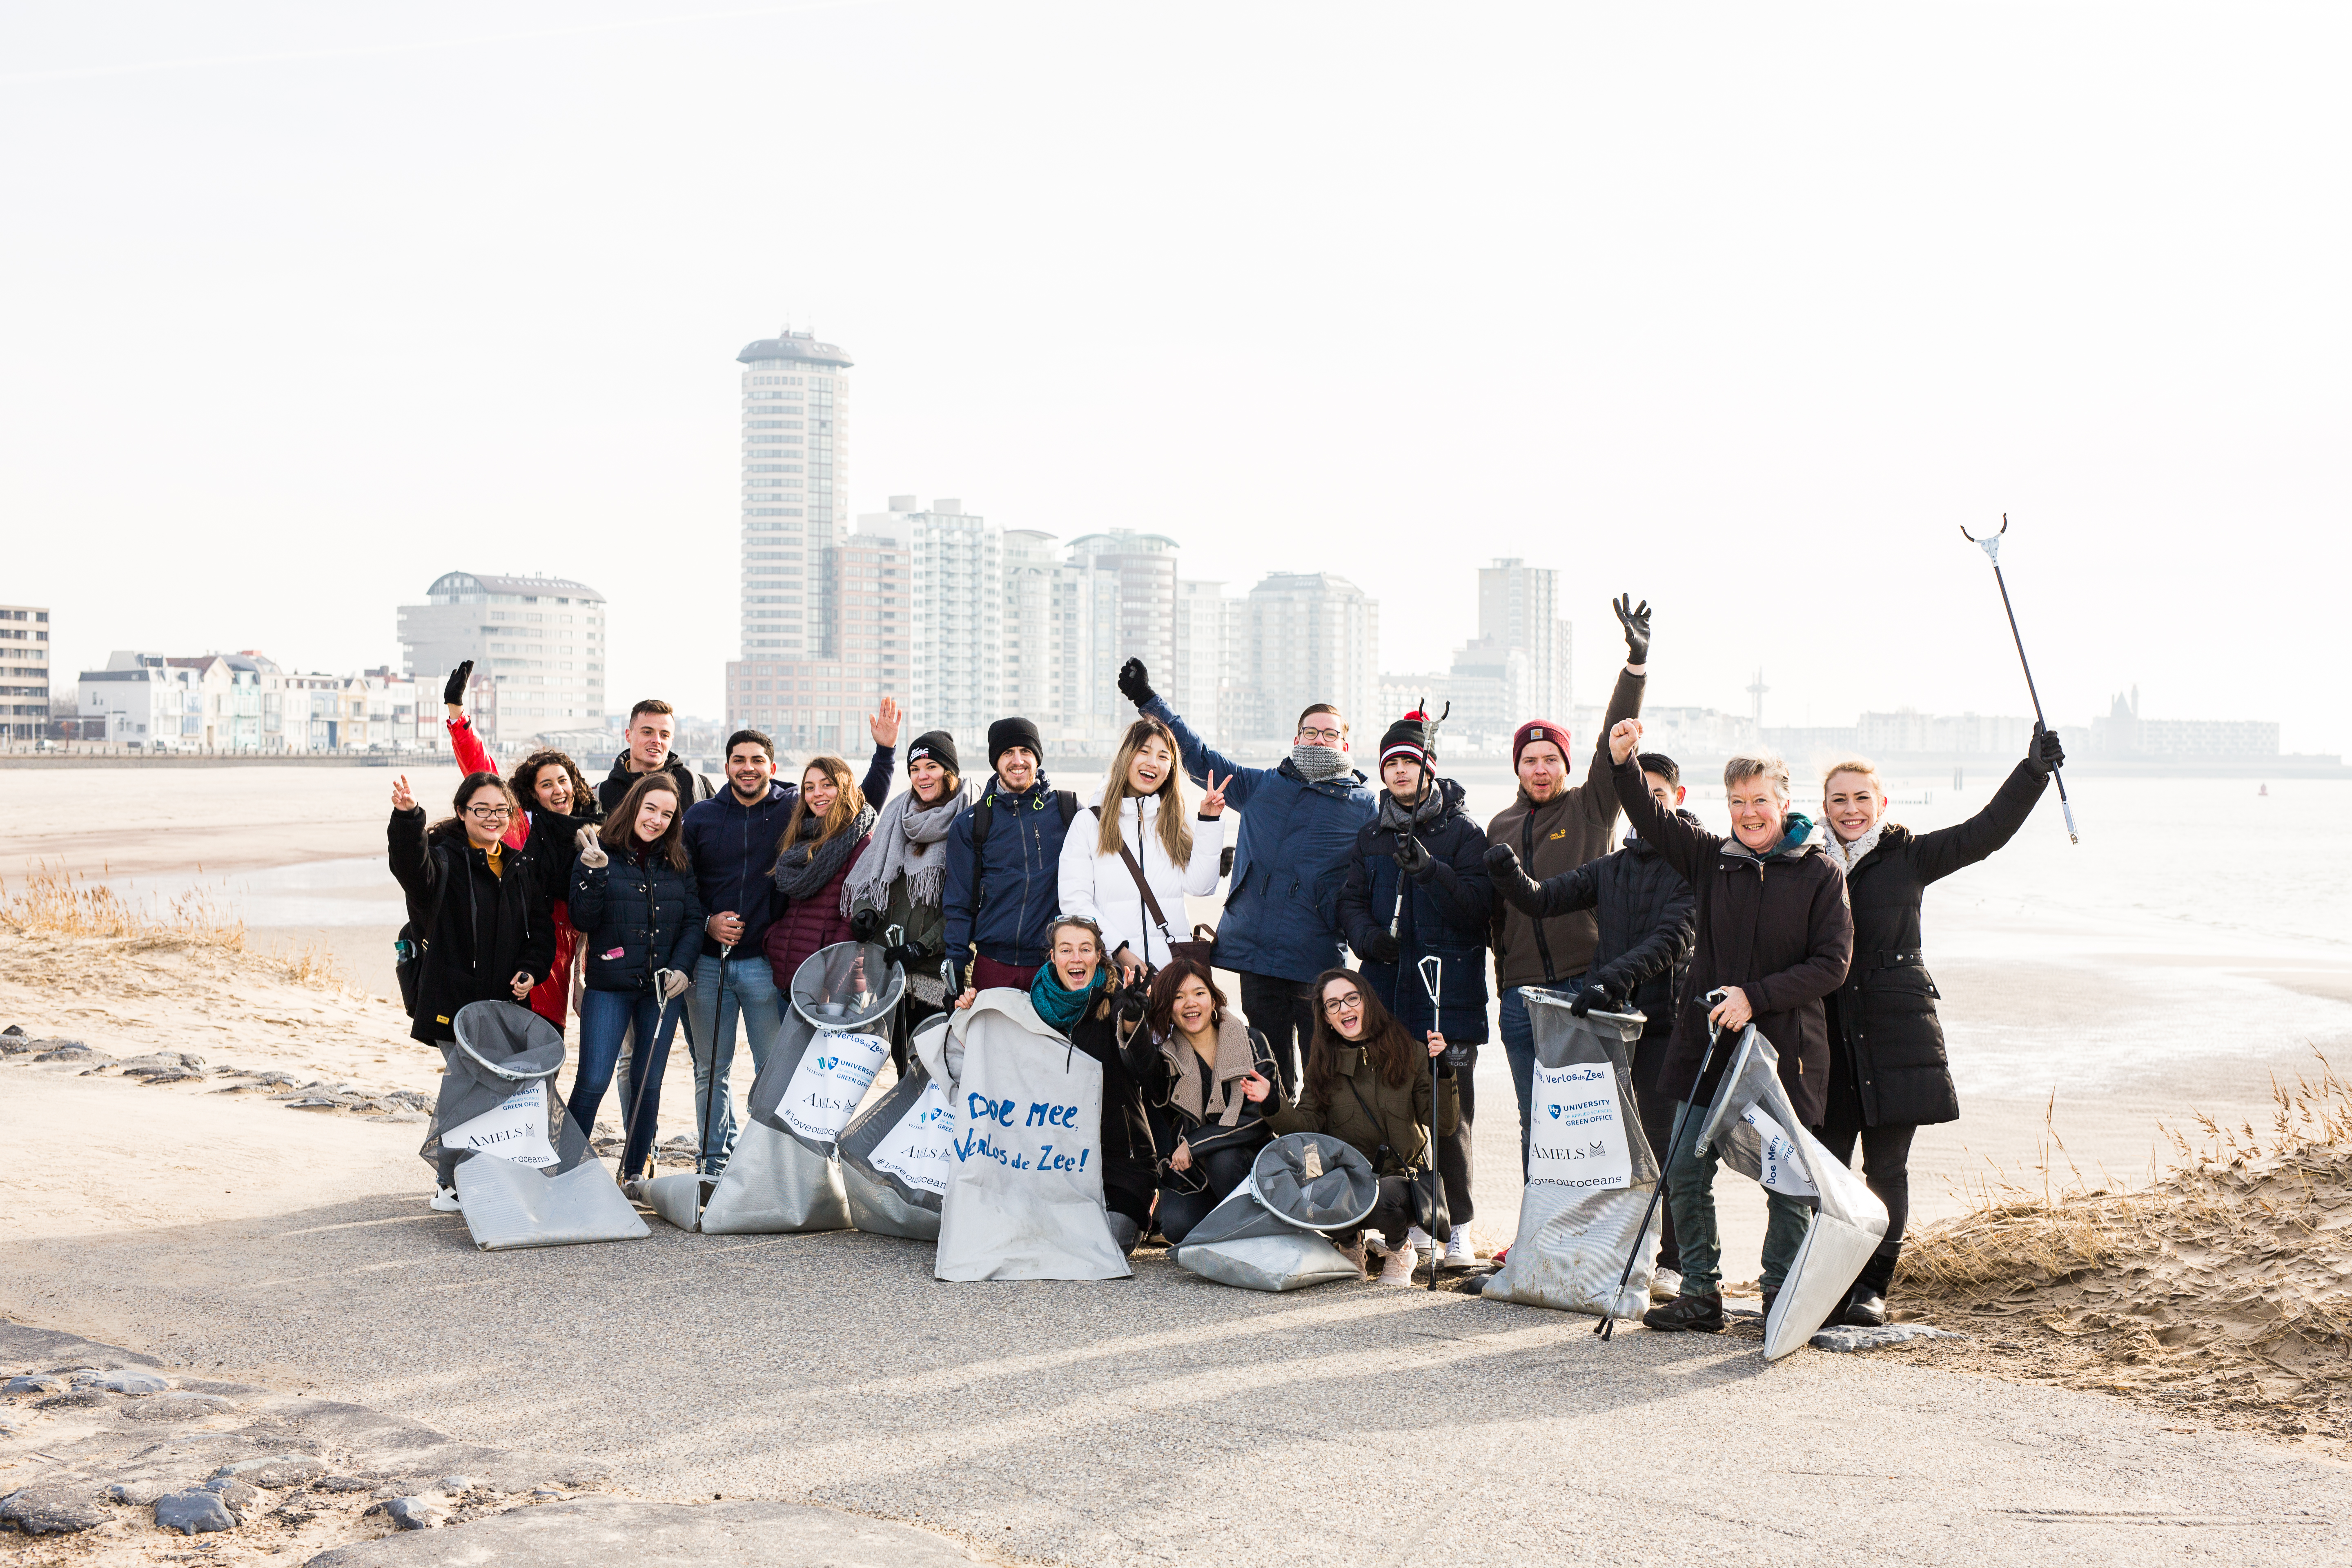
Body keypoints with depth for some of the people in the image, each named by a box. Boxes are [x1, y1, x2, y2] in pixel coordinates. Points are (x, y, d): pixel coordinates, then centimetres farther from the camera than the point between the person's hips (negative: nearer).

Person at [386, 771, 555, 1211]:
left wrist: (532, 969, 0)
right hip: (456, 1000, -5)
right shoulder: (446, 858, -4)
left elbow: (541, 927, 18)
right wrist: (407, 818, -46)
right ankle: (449, 1186, 8)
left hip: (507, 1004, 5)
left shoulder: (522, 867, 13)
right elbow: (413, 866, -28)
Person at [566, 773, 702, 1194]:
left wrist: (682, 967, -5)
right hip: (609, 985, -3)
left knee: (648, 1082, 7)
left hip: (663, 987, 3)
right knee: (593, 1080, -8)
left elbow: (694, 921, 10)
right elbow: (584, 920, -8)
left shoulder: (678, 863, 8)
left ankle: (634, 1173, 18)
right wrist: (594, 873, -23)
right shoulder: (601, 854, -2)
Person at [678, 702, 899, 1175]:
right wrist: (707, 922, -3)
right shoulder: (700, 816, 6)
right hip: (708, 962, 2)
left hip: (766, 962, -2)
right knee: (709, 1071, 8)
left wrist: (884, 749, -5)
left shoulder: (797, 808, 2)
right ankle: (715, 1166, 19)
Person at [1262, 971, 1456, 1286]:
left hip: (1402, 1179, -2)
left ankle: (1398, 1251, 2)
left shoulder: (1408, 1053, -2)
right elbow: (1307, 1125, -5)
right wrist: (1273, 1106, -22)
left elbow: (1444, 1126, -6)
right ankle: (1352, 1245, 5)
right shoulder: (1323, 1065, 6)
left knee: (1382, 1198, -36)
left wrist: (1442, 1072, -20)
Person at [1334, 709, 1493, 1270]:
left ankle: (1456, 1229, 3)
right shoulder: (1372, 836, 16)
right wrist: (1367, 935, -5)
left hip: (1449, 996, -4)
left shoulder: (1462, 833, 1)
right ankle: (1412, 1223, 15)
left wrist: (1430, 869, -23)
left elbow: (1479, 906, -9)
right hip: (1387, 993, 4)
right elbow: (1351, 902, 16)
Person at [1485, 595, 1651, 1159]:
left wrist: (1637, 662, -18)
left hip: (1587, 983, -3)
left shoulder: (1592, 807, 4)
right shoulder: (1500, 827, 15)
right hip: (1522, 996, 3)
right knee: (1535, 1123, 8)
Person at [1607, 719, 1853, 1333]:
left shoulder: (1821, 874, -2)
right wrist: (1623, 763, -17)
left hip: (1784, 1051, -3)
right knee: (1686, 1176, 3)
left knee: (1789, 1183, 3)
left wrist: (1756, 997, -16)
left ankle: (1782, 1297, 19)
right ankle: (1701, 1294, 16)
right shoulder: (1710, 859, 7)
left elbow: (1832, 964, -6)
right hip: (1708, 1047, 3)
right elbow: (1650, 816, 2)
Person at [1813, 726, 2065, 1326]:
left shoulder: (1908, 858, 3)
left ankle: (1873, 1286, 15)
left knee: (1887, 1168, 3)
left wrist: (2033, 772, -13)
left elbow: (1987, 831, -4)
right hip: (1827, 1036, 1)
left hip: (1896, 1034, -1)